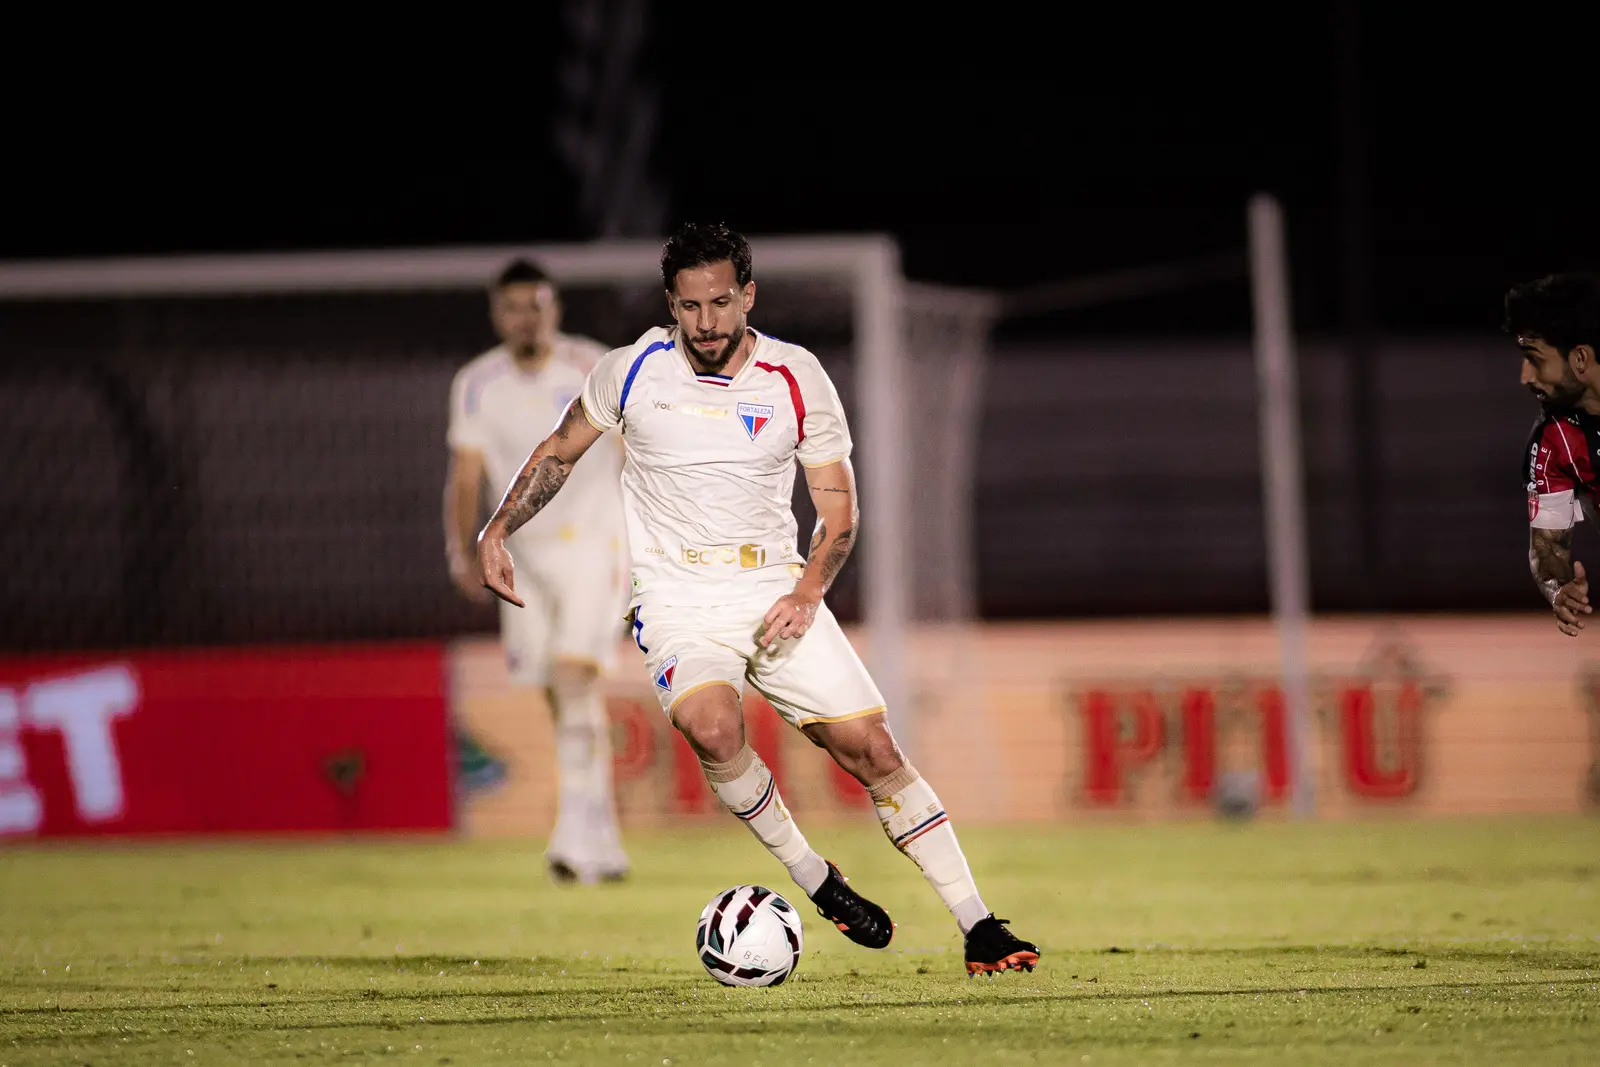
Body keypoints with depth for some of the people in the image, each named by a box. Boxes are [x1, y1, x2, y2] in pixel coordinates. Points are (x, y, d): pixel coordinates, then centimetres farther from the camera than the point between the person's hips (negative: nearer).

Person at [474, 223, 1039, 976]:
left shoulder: (797, 378, -1)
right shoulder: (634, 372, -2)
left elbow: (838, 506, 6)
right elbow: (559, 454, 14)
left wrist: (808, 590, -10)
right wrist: (497, 531, 1)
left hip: (775, 588, 2)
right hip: (677, 595, -1)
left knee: (870, 746, -8)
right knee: (712, 727, -32)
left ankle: (978, 927, -1)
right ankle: (815, 881, -13)